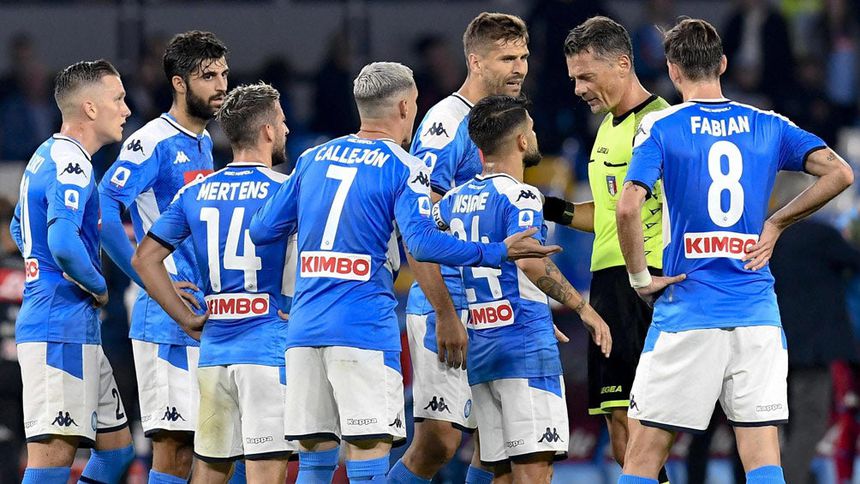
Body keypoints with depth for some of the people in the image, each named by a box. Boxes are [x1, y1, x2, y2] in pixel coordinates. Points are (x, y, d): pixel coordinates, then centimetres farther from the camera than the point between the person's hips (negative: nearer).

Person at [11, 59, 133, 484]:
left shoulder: (47, 157, 18)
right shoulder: (70, 163, -14)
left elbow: (20, 229, 34)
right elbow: (64, 244, -28)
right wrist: (99, 288, -11)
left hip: (77, 332, 10)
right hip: (62, 328, -10)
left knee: (116, 447, 13)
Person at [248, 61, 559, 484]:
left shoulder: (313, 159, 14)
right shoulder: (403, 168, -2)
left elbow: (261, 231, 17)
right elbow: (423, 243, -16)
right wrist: (498, 253, -10)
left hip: (304, 326, 5)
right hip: (365, 328, -5)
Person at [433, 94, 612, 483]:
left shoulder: (454, 200, 13)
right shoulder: (518, 196, -9)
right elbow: (529, 260, -23)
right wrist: (583, 308, -17)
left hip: (477, 347, 8)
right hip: (525, 344, -8)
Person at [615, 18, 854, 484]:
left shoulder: (660, 127, -2)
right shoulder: (767, 126, 7)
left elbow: (628, 207, -15)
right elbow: (839, 173, 0)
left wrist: (640, 279, -3)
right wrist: (776, 223, 8)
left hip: (687, 312, -3)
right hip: (757, 314, 3)